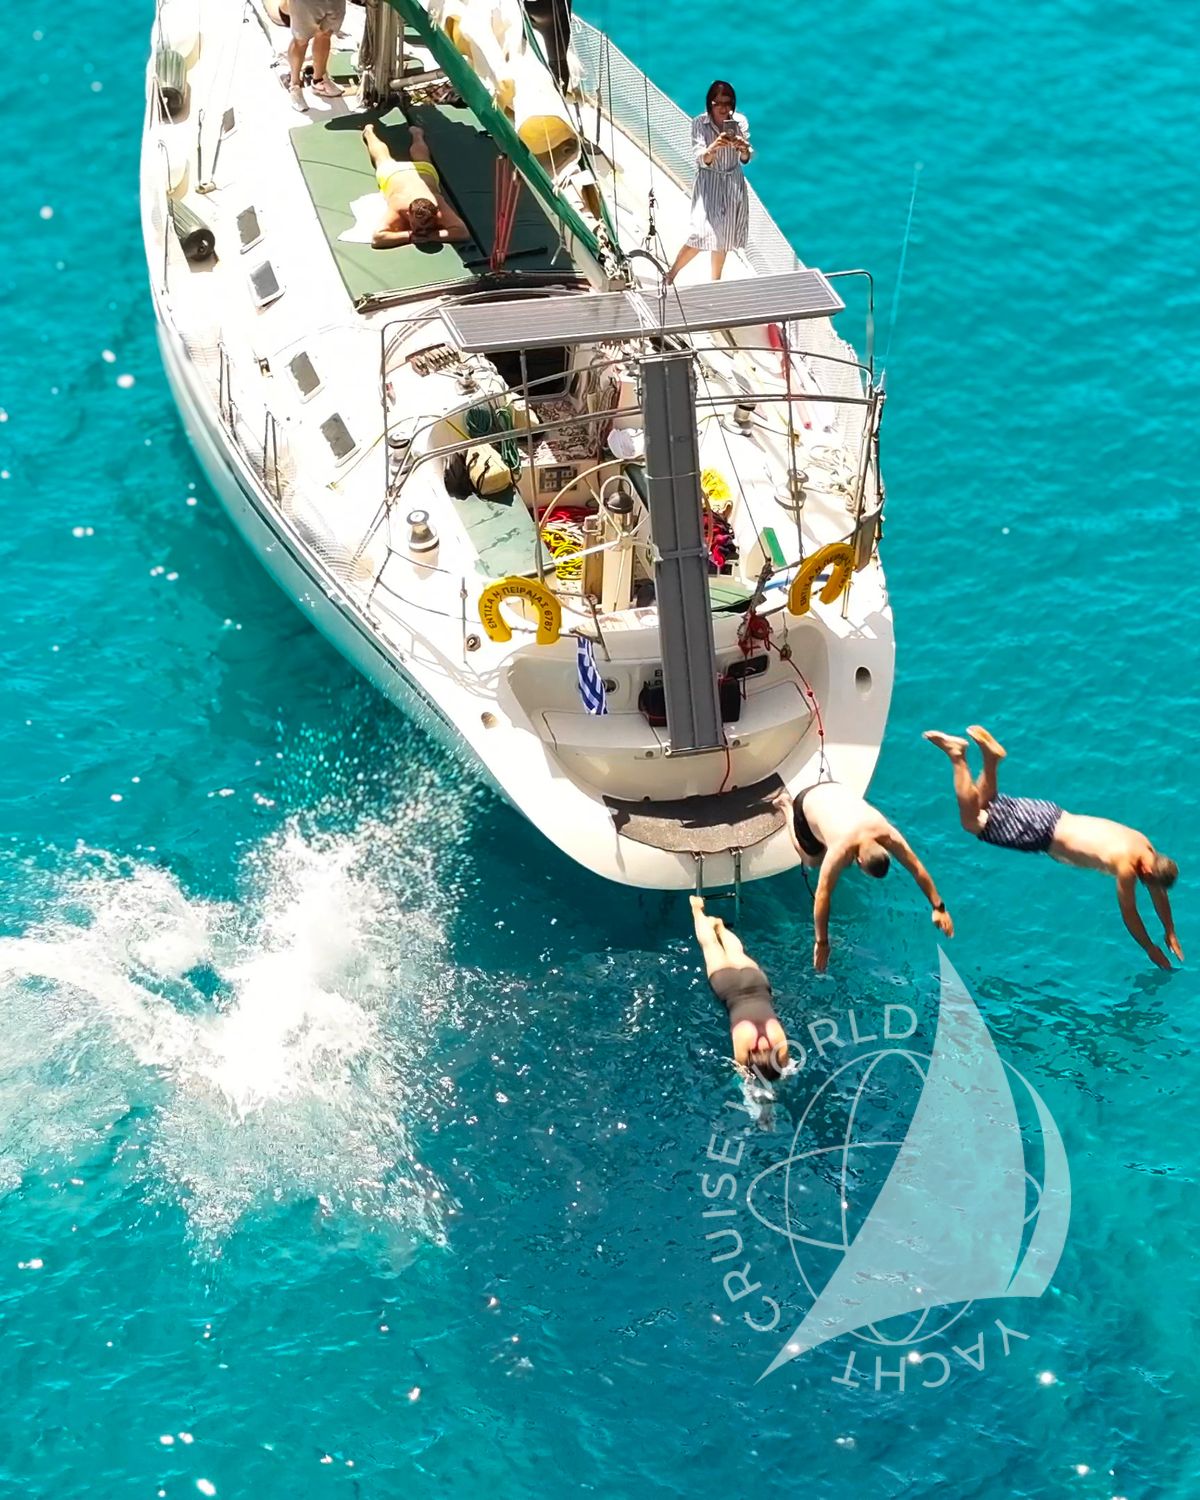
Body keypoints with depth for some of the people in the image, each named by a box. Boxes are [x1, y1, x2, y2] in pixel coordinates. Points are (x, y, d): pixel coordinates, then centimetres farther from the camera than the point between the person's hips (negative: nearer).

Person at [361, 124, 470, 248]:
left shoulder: (438, 209, -50)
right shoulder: (398, 209, -51)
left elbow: (464, 232, -56)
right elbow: (377, 238, -59)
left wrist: (431, 236, -63)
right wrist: (409, 236, -63)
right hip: (393, 173, -1)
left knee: (420, 156, 38)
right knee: (385, 160, 35)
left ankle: (416, 133, 68)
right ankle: (369, 132, 64)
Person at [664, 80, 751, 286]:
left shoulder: (740, 122, -6)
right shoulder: (700, 123, -13)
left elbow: (745, 159, -9)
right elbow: (701, 159, -21)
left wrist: (744, 149, -32)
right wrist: (714, 147, -42)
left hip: (734, 183, 3)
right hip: (708, 183, -3)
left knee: (723, 237, 13)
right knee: (701, 236, -15)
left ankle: (715, 282, 31)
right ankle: (670, 275, 5)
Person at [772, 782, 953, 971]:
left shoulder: (887, 835, -33)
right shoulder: (841, 851, -44)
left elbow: (918, 869, -24)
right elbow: (822, 896, -40)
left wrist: (939, 908, -24)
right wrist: (821, 942, -37)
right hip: (807, 802, -4)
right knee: (813, 859, 18)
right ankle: (785, 804, 31)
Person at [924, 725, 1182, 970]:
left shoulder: (1144, 844, -1)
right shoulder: (1126, 867, -23)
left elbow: (1159, 892, 15)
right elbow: (1128, 913, -13)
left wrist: (1170, 933, 20)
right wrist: (1151, 950, -2)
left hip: (1052, 814, 7)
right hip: (1042, 834, -7)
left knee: (987, 807, 22)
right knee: (972, 822, -1)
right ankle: (958, 756, -7)